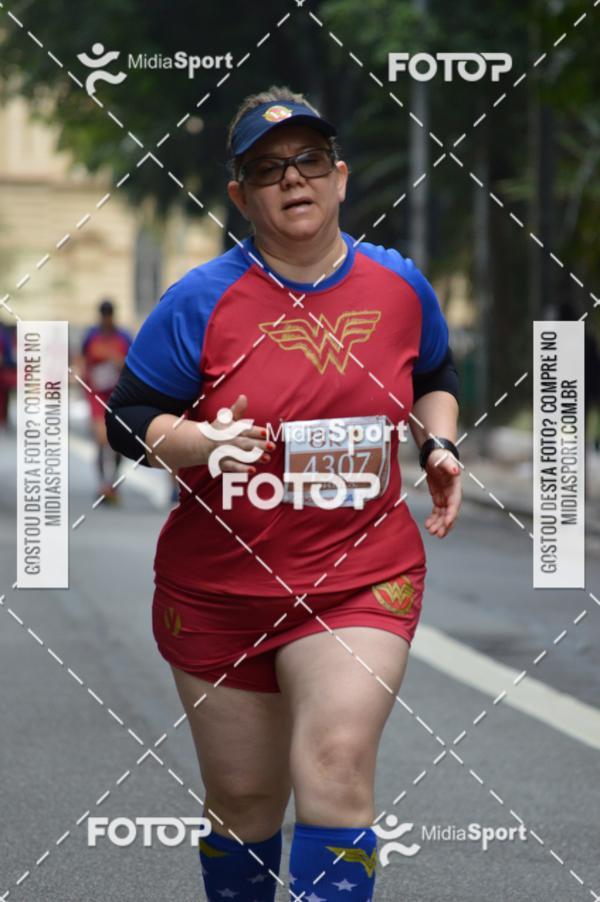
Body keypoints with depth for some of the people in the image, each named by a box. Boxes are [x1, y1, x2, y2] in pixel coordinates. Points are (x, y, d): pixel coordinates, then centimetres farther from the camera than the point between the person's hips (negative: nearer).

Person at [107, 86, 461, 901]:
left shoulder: (400, 285, 2)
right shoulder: (202, 301, -8)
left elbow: (433, 377, 21)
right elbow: (126, 419, -6)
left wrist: (439, 445, 2)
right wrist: (203, 445, -25)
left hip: (362, 579, 0)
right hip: (218, 589, 0)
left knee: (338, 765, -19)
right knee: (242, 798, 10)